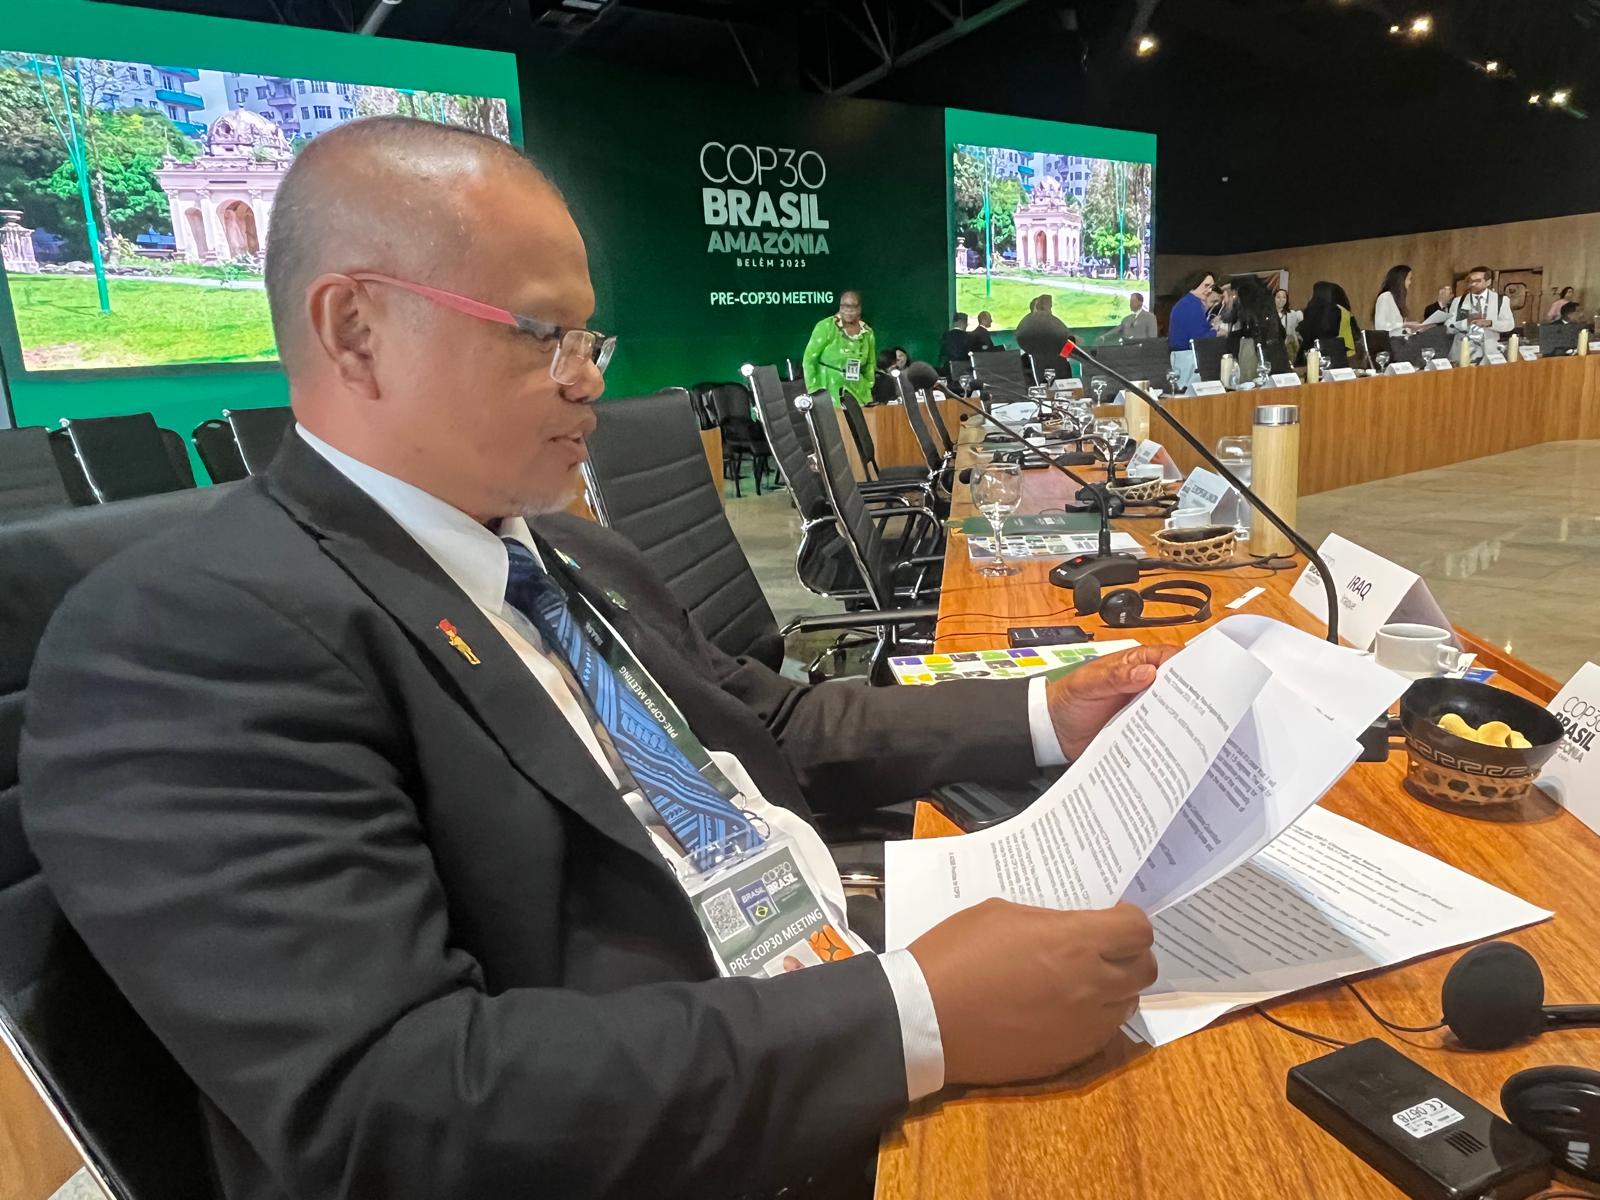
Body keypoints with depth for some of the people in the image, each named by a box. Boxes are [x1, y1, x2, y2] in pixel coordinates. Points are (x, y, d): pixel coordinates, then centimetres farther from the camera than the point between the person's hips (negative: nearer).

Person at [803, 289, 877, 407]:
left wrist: (868, 387, 9)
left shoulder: (867, 332, 6)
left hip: (857, 393, 4)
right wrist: (813, 390, -9)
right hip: (828, 391, -4)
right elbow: (809, 358, -6)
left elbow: (870, 363, 19)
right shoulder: (826, 327, -7)